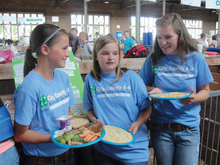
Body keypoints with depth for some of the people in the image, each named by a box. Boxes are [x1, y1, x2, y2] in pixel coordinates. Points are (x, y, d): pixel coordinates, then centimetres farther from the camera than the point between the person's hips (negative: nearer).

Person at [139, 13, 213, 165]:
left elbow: (205, 91, 2)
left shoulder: (196, 59, -4)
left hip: (188, 129, -1)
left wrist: (193, 98, -20)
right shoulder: (153, 59, -2)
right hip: (161, 127, 1)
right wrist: (152, 90, -16)